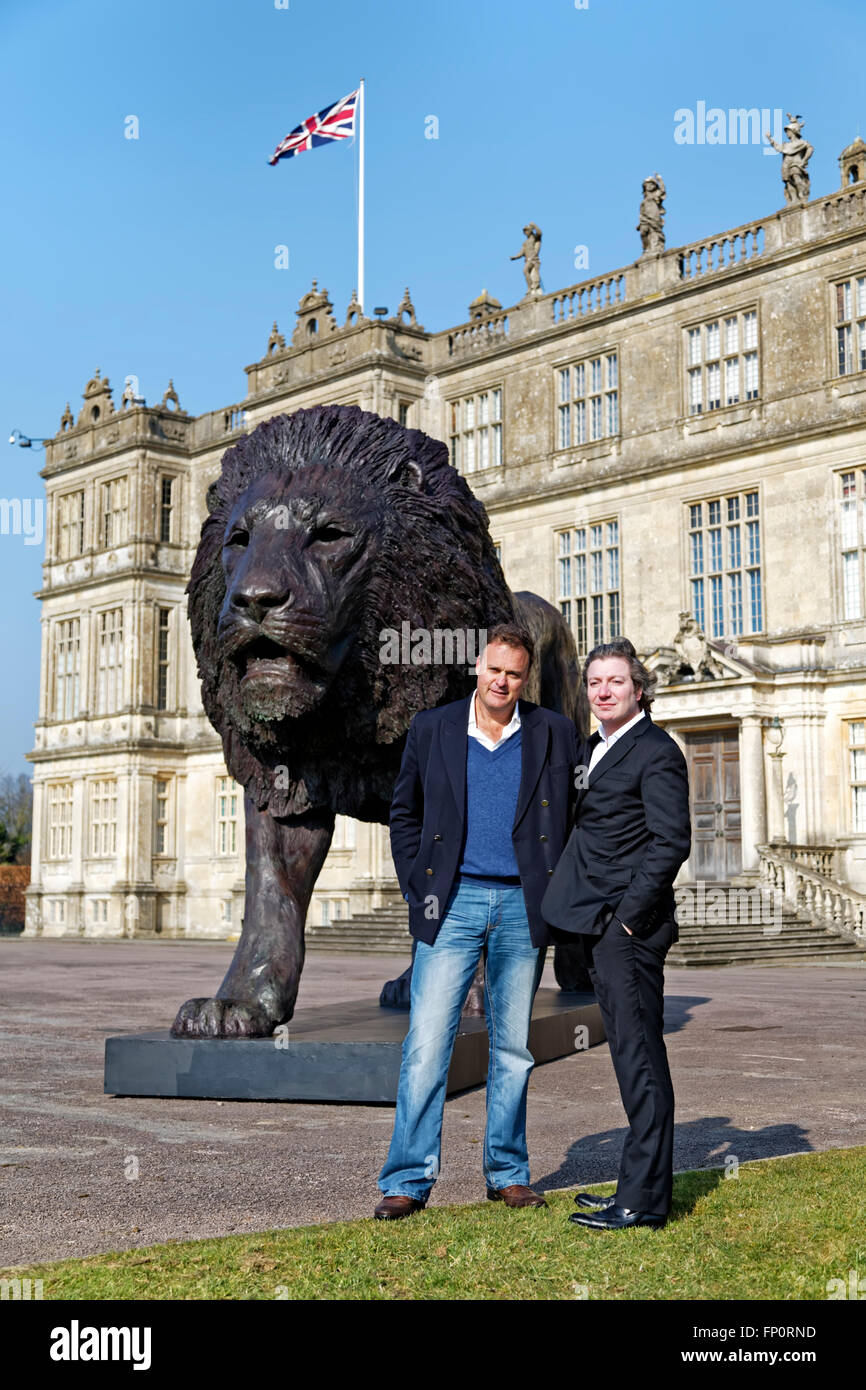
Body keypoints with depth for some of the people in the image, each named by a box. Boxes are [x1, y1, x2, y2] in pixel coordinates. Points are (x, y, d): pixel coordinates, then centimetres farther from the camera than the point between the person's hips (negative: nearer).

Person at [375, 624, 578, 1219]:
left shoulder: (555, 733, 4)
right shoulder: (431, 729, 4)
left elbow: (578, 818, 8)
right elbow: (404, 814, 12)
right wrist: (419, 889, 3)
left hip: (523, 907, 1)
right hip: (453, 902, -1)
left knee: (513, 1048, 10)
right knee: (426, 1043, -5)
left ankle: (507, 1173, 22)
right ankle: (408, 1180, 3)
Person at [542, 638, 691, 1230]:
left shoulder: (657, 751, -9)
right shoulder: (594, 748, 18)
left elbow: (671, 841, -16)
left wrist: (628, 913, -18)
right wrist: (588, 914, 14)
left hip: (631, 925, -9)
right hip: (601, 925, 9)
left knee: (640, 1056, -5)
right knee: (632, 1055, 13)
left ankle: (643, 1199, 0)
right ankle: (641, 1187, 22)